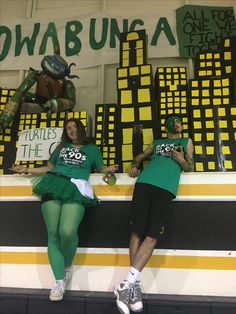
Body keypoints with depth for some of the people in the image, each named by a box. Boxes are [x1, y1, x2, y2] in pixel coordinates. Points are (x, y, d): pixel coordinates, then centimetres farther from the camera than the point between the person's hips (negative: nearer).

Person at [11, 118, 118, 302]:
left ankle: (68, 266, 6)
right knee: (53, 233, -9)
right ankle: (59, 281, -2)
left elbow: (100, 168, 21)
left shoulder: (92, 149, 25)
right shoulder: (62, 147, 30)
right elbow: (49, 167, 31)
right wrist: (26, 170, 26)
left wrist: (109, 169, -1)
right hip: (53, 185, 3)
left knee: (67, 232, -24)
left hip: (76, 188, -3)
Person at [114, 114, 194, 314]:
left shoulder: (186, 142, 28)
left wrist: (181, 161, -1)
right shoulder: (156, 143, 30)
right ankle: (135, 285, -4)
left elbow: (191, 167, 22)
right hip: (144, 183, 2)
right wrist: (135, 167, 14)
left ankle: (127, 284, -15)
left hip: (166, 188, -1)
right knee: (137, 232, -9)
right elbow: (140, 157, 36)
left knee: (152, 236, -15)